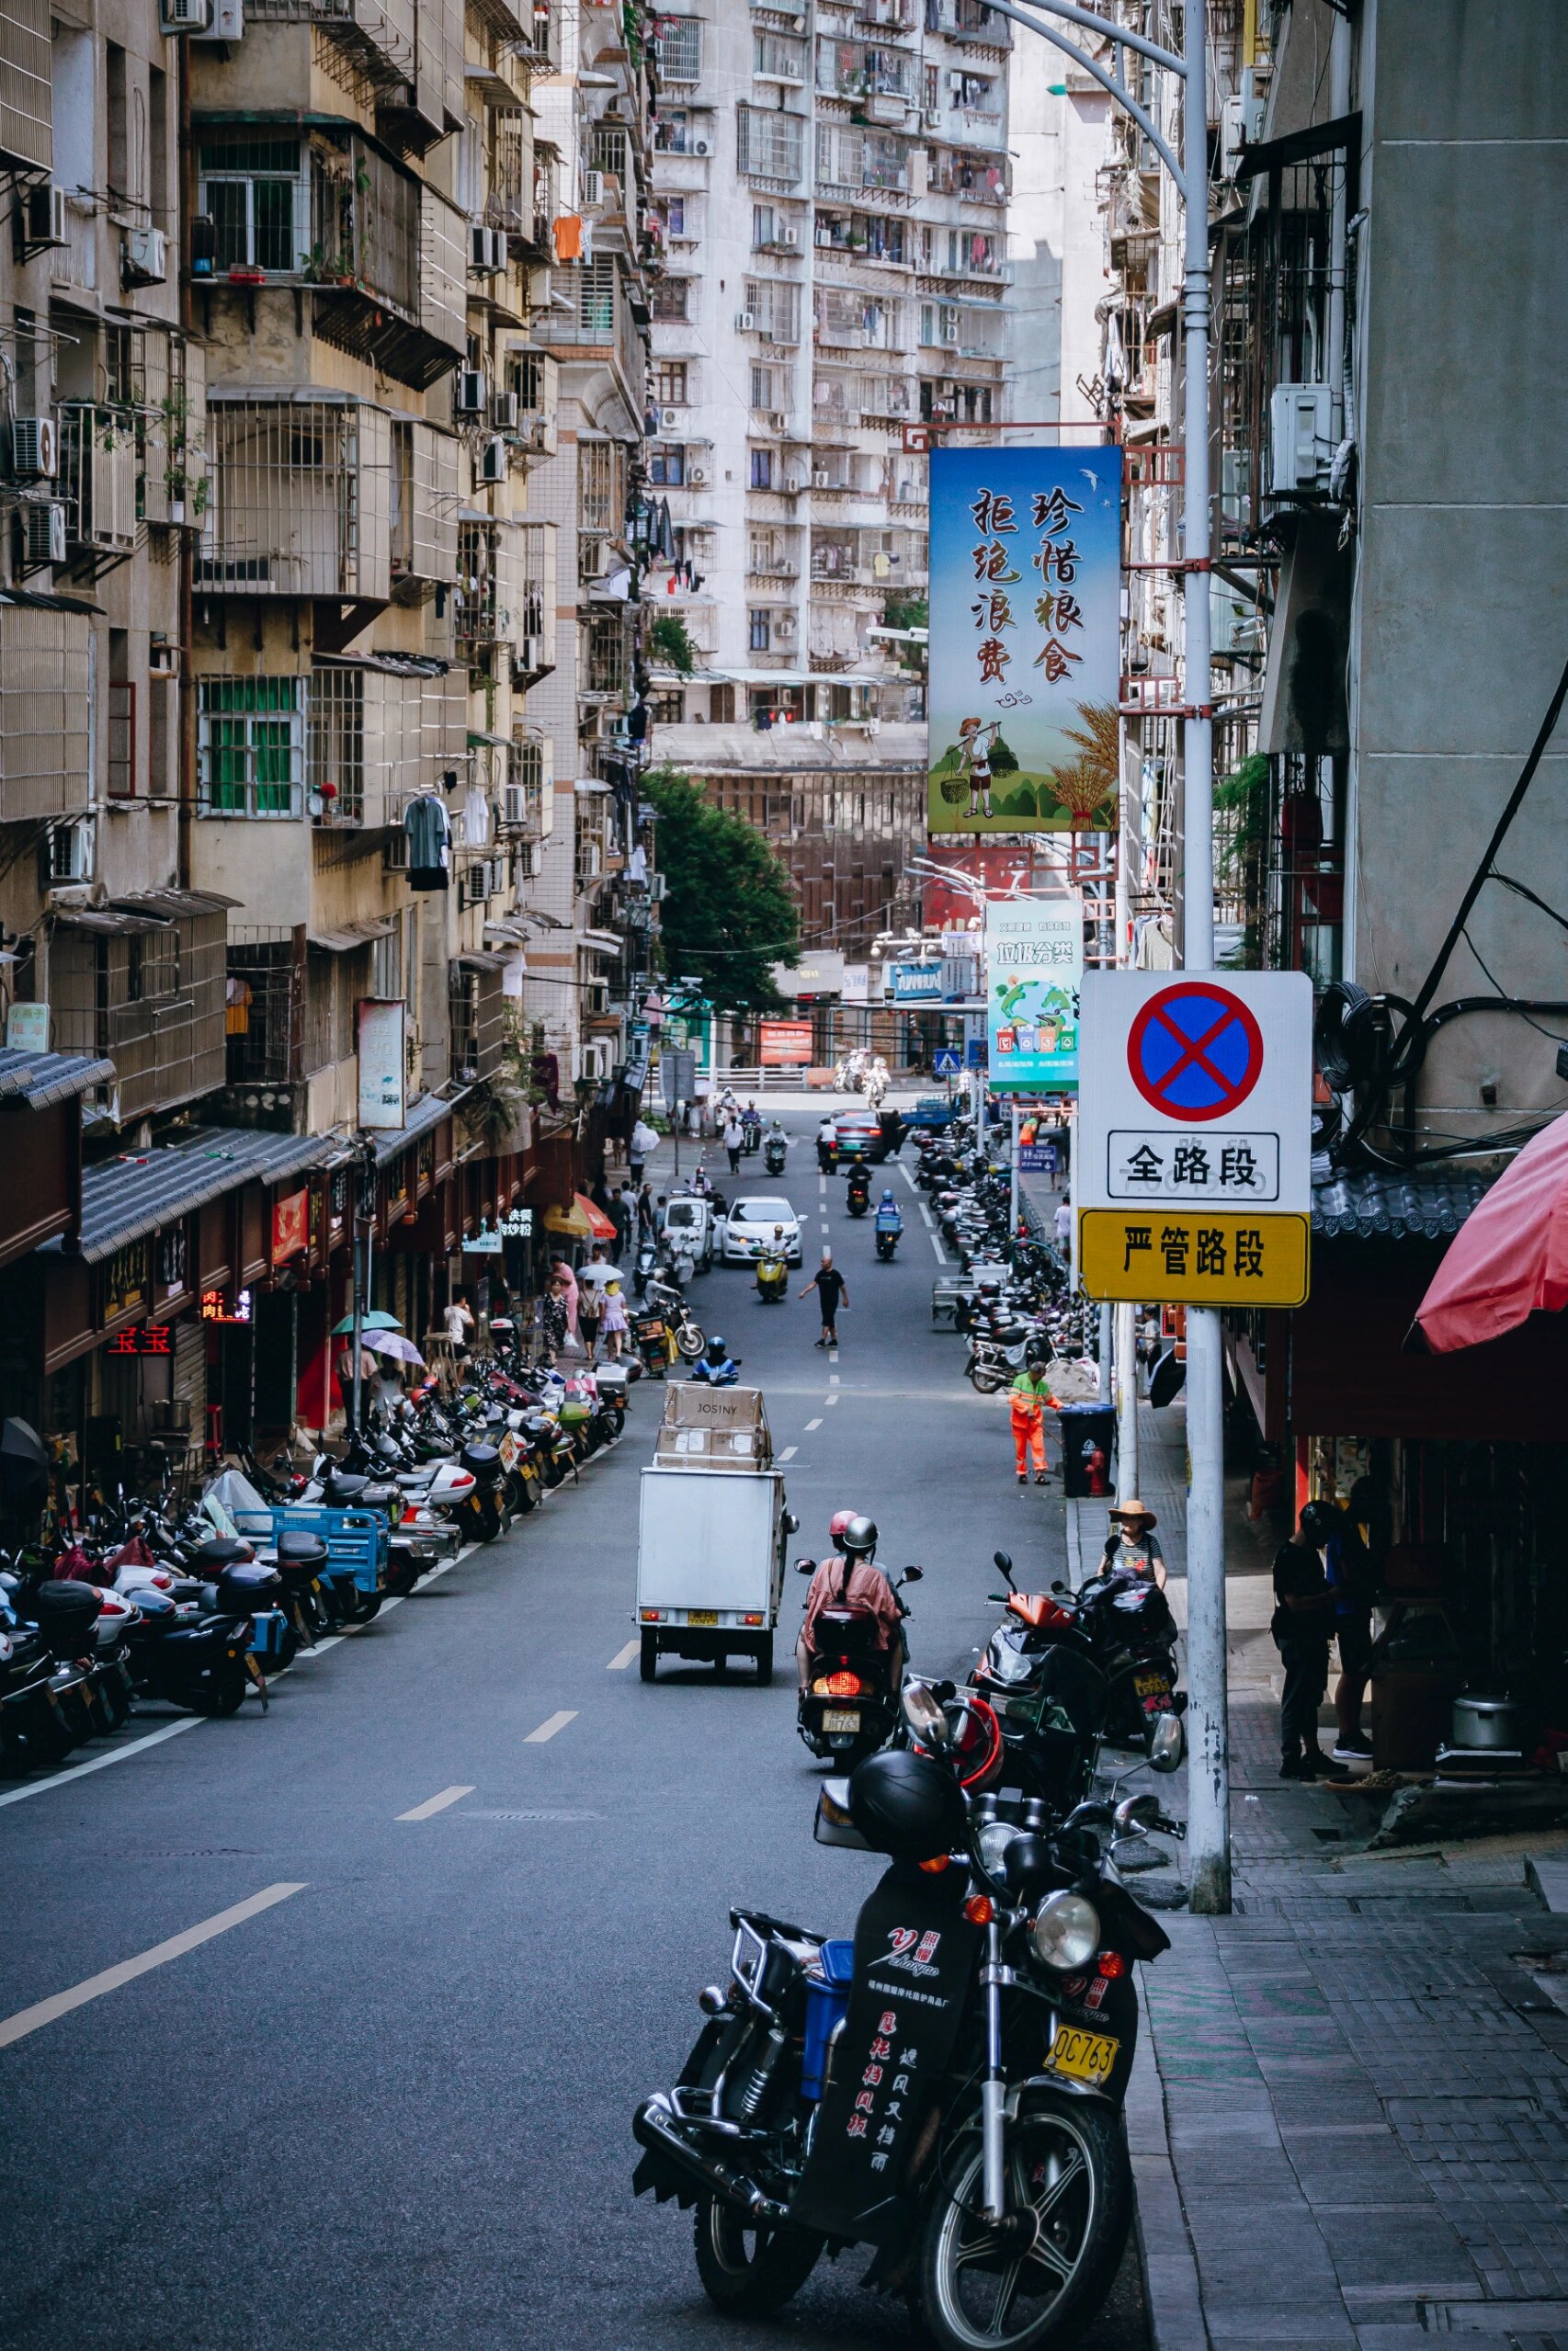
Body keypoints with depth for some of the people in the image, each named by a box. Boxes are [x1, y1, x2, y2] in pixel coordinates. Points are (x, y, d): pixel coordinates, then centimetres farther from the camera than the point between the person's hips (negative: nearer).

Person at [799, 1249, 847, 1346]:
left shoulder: (835, 1274, -10)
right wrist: (804, 1292, -14)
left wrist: (845, 1299, 5)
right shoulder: (820, 1273, 4)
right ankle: (834, 1339, 21)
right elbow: (813, 1284, -1)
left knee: (827, 1320, -12)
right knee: (830, 1320, 12)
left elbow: (842, 1286, -1)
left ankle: (823, 1340, -16)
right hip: (824, 1301, 6)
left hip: (833, 1301, -6)